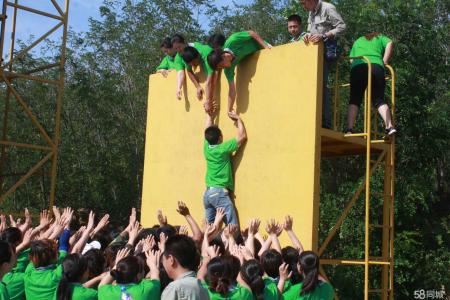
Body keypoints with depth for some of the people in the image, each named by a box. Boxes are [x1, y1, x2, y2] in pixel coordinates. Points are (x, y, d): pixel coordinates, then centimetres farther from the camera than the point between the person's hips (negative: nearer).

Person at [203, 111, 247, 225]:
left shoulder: (206, 147, 5)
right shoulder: (223, 149, -12)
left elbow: (209, 129, 21)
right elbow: (242, 136, -6)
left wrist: (209, 113, 30)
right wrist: (238, 119, 4)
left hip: (207, 193, 8)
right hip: (219, 192, -7)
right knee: (232, 227, -10)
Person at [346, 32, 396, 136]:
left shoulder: (358, 41, 37)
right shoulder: (380, 38, 30)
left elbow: (351, 59, 29)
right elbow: (390, 43, 10)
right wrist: (384, 61, 13)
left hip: (357, 68, 1)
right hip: (376, 67, -1)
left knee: (354, 100, 0)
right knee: (379, 100, 2)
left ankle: (349, 129, -14)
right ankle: (389, 126, -13)